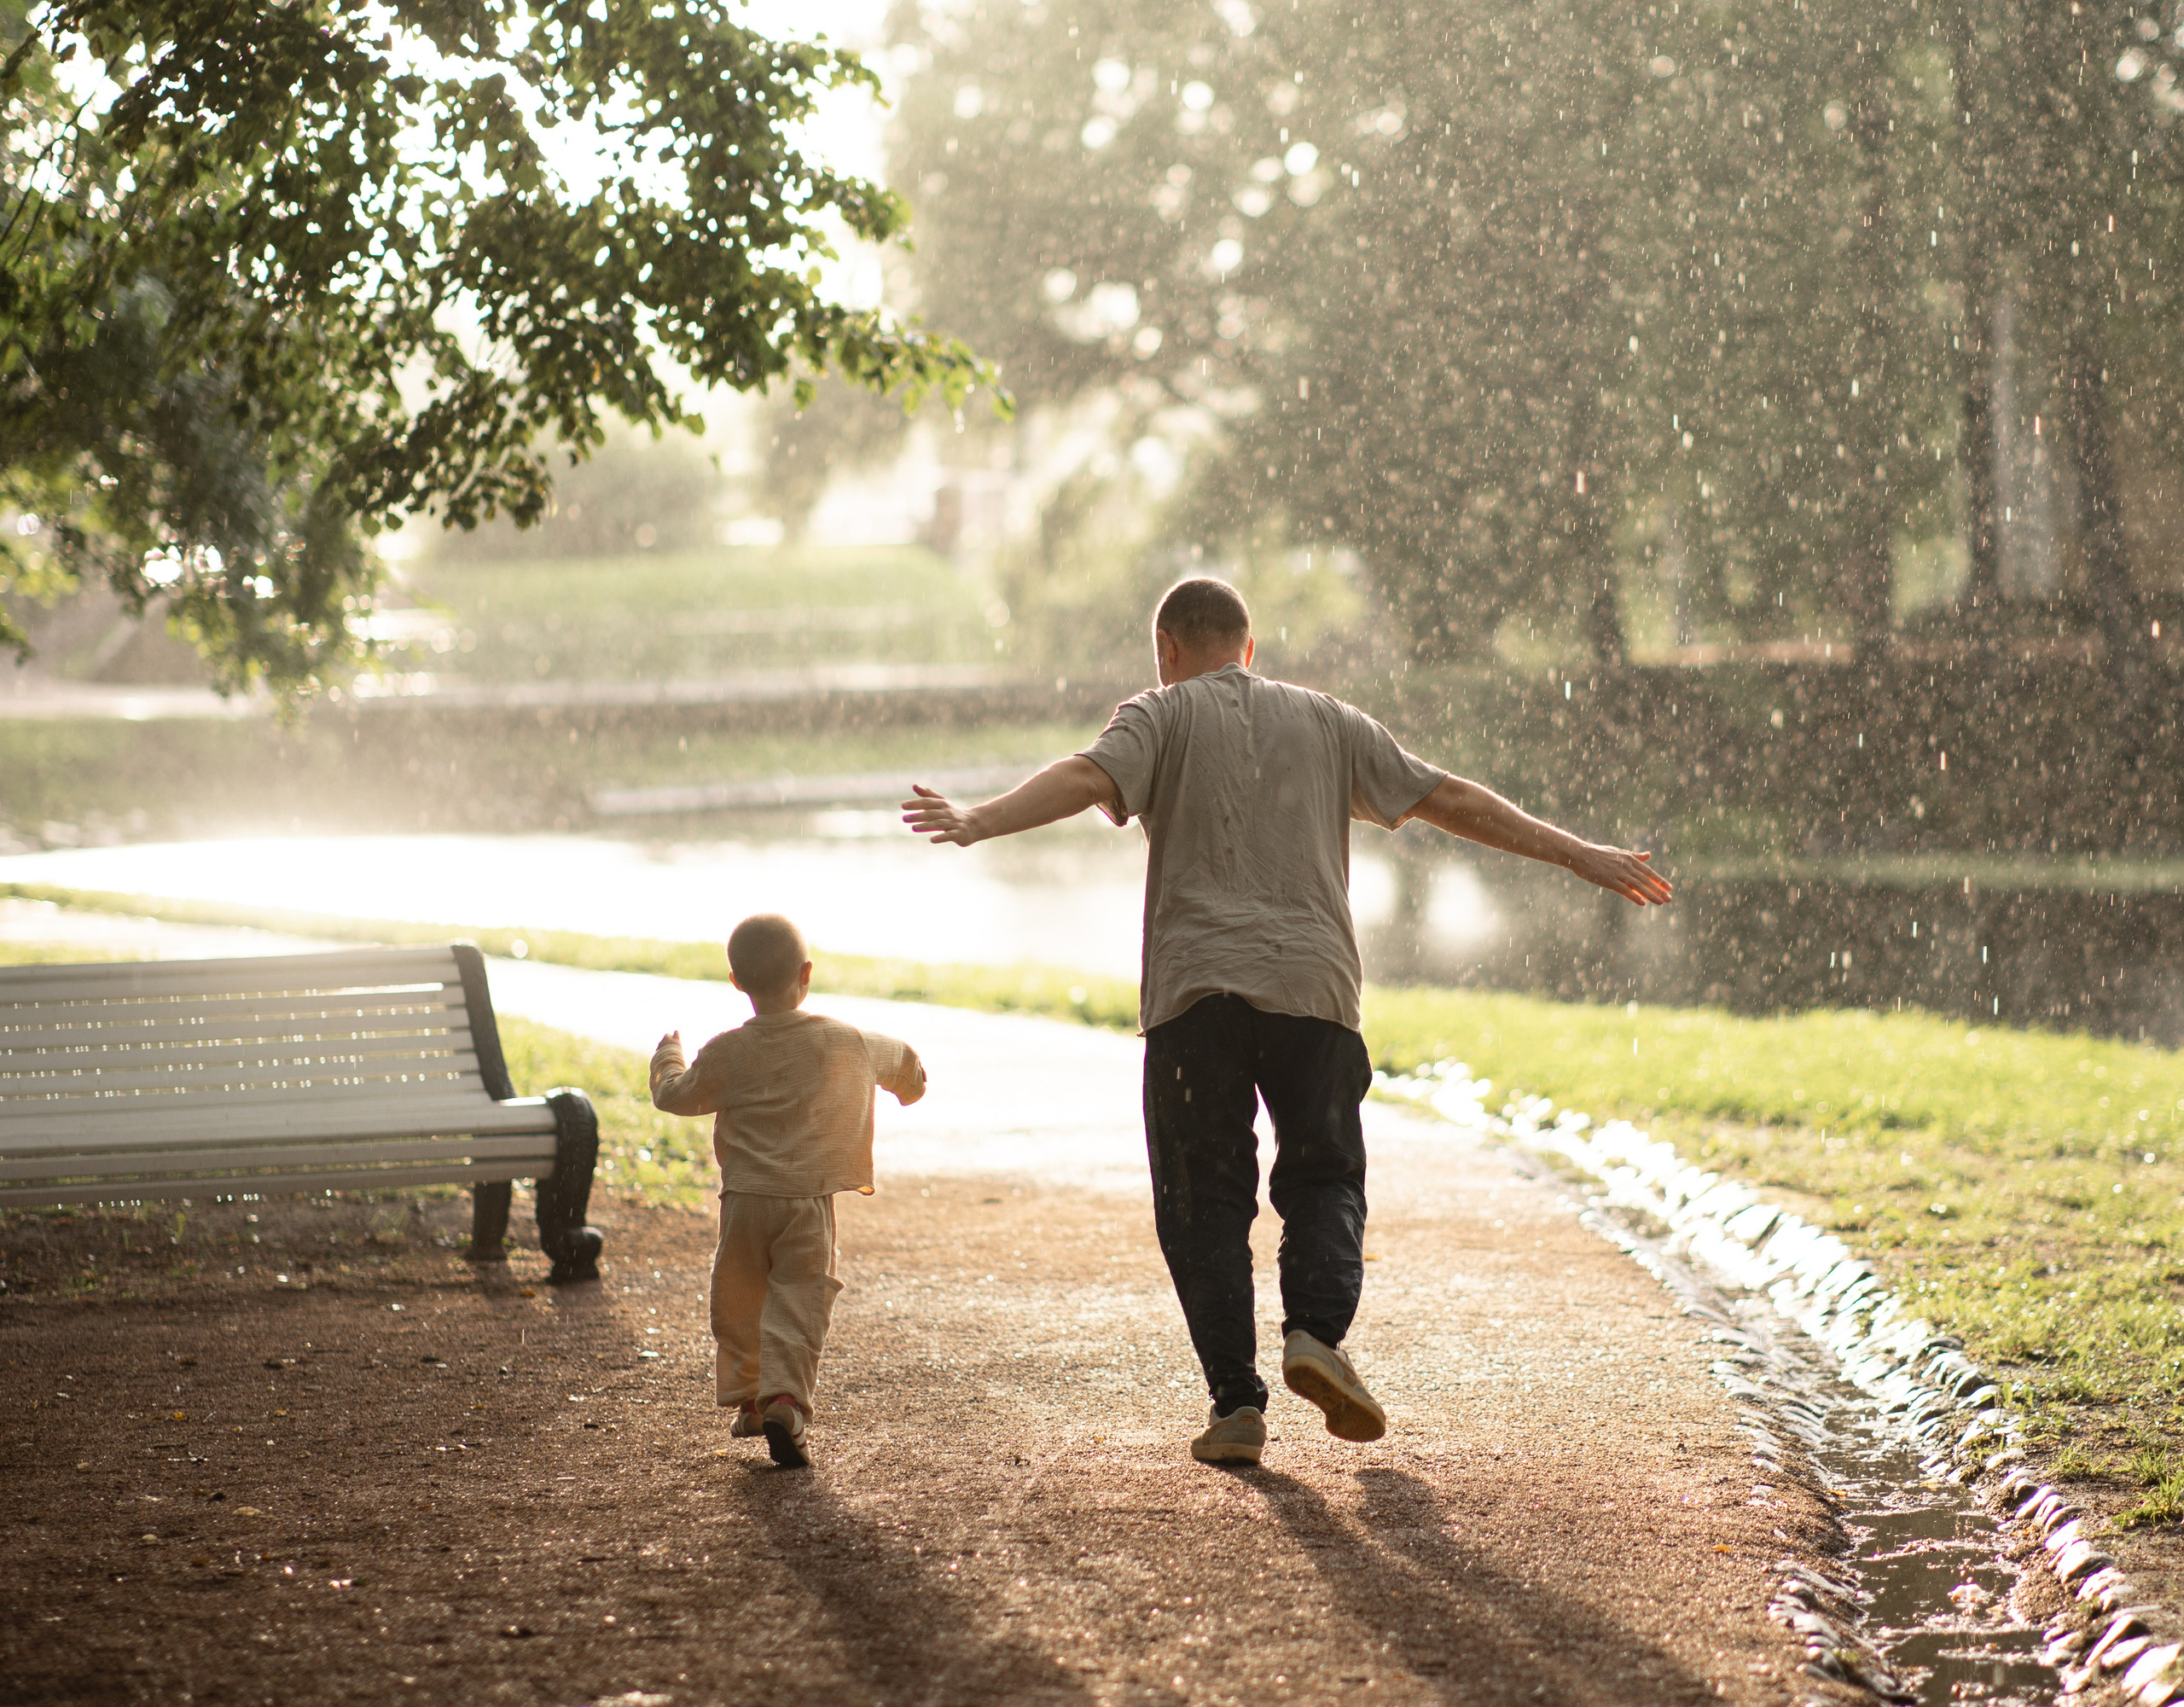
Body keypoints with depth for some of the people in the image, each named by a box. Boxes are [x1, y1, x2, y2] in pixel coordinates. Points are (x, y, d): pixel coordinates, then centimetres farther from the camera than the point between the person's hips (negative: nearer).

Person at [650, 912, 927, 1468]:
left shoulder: (726, 1053, -3)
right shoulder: (847, 1044, -1)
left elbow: (676, 1095, 12)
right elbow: (900, 1059, 19)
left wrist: (666, 1056, 34)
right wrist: (909, 1080, 44)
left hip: (744, 1199, 1)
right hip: (810, 1200, -1)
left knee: (738, 1306, 18)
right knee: (796, 1306, -2)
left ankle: (747, 1399, 31)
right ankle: (785, 1401, -20)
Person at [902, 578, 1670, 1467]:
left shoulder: (1161, 716, 9)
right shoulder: (1325, 721, 17)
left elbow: (1084, 777, -12)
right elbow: (1450, 800, 16)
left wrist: (977, 823, -24)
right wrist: (1578, 855, 21)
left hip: (1194, 992, -2)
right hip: (1313, 987, 2)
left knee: (1205, 1199, 4)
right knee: (1322, 1175, 15)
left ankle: (1236, 1402, -3)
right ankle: (1316, 1329, -9)